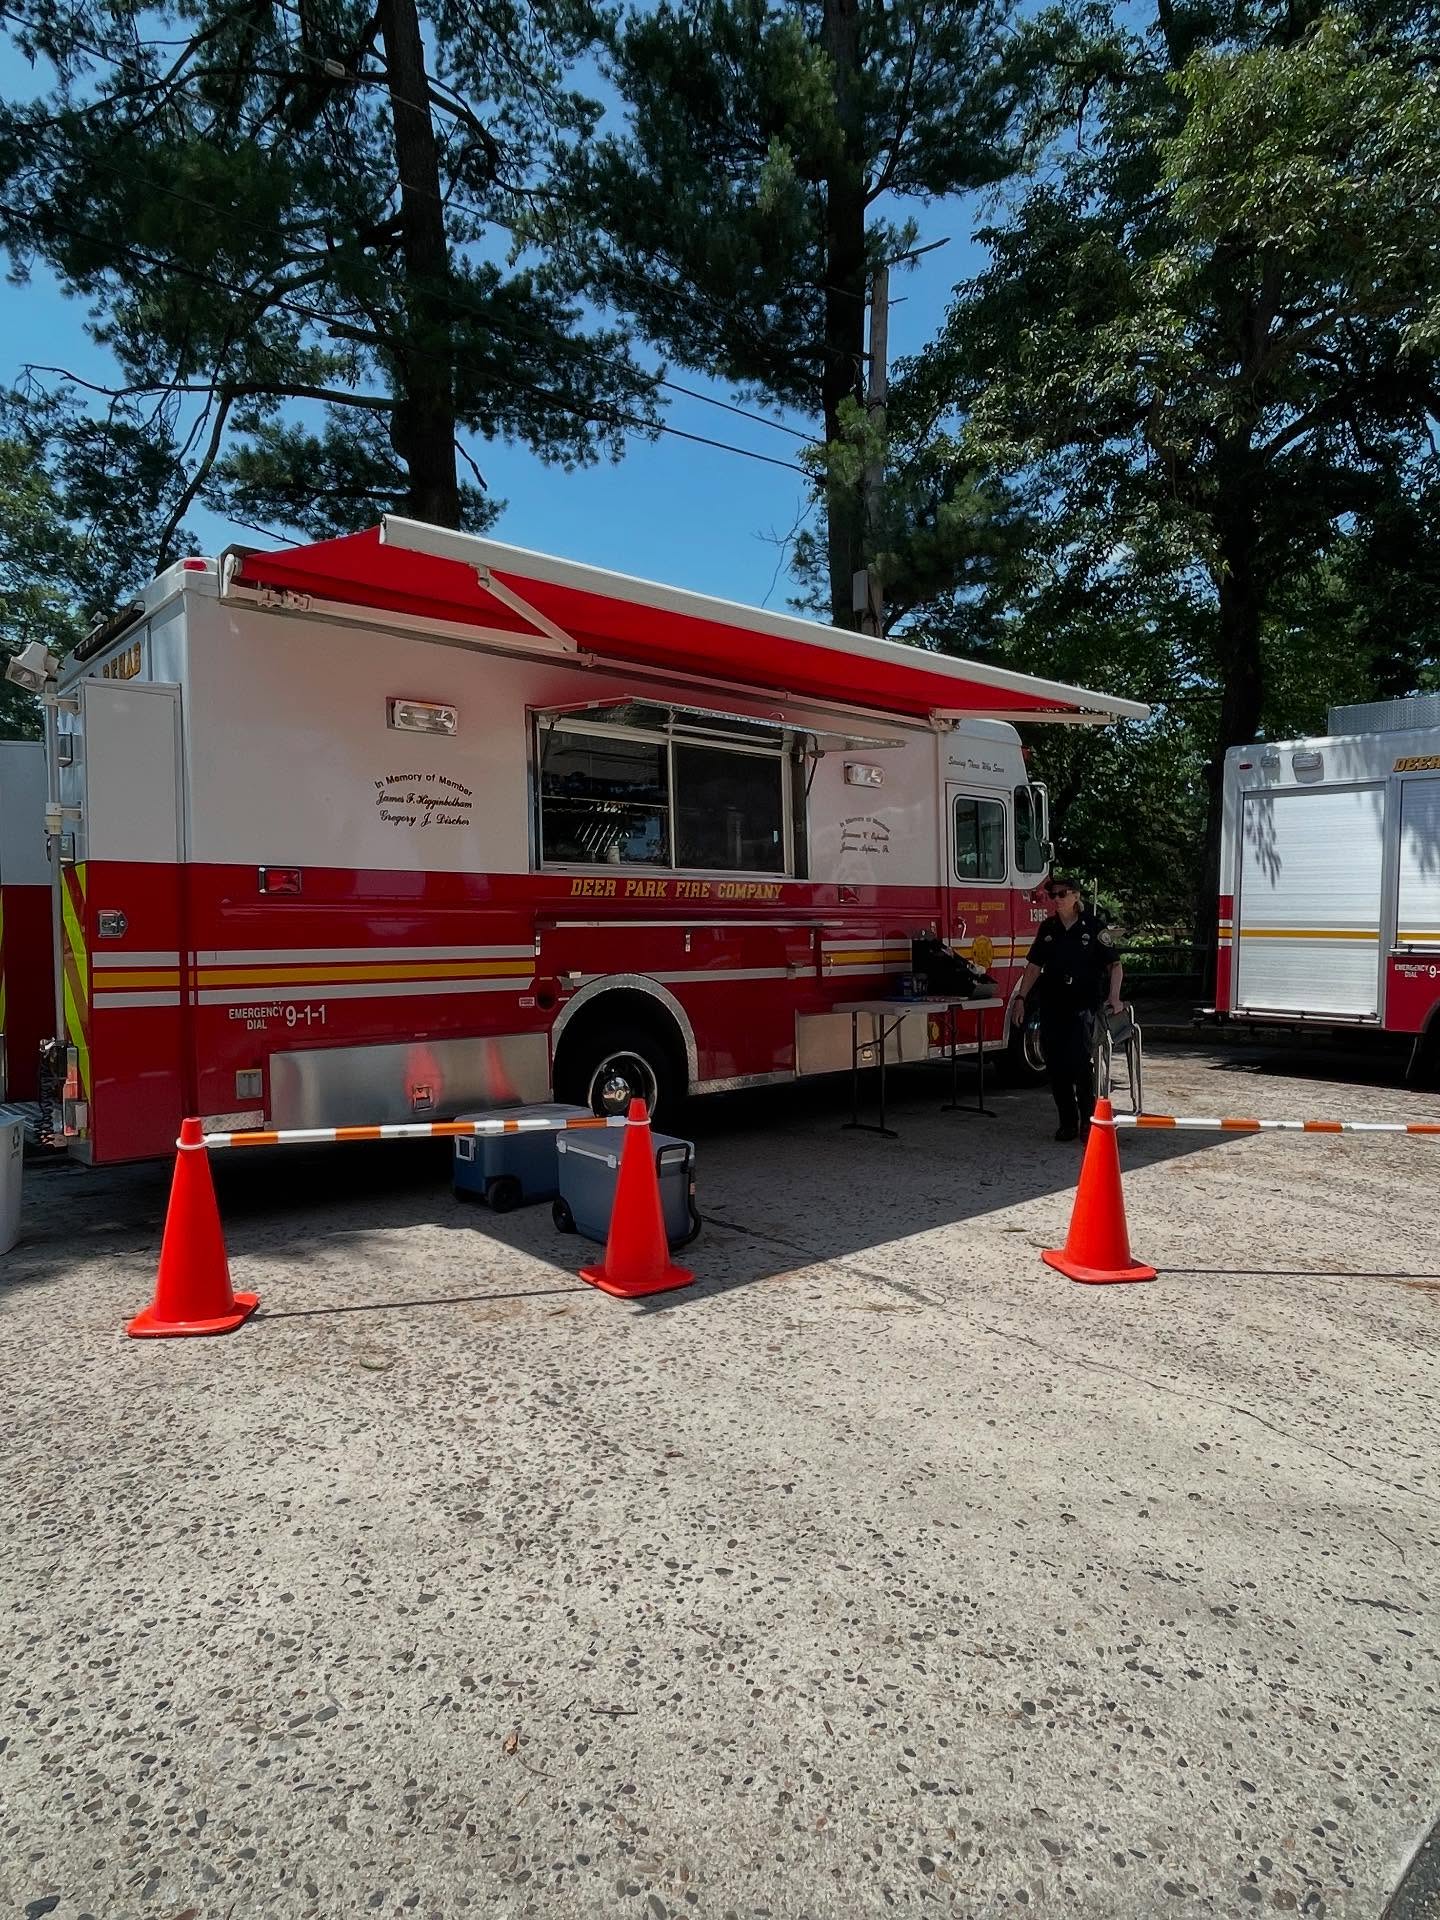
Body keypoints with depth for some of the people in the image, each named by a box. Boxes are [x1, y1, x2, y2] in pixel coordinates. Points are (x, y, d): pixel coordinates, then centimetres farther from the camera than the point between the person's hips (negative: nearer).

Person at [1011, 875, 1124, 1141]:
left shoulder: (1092, 927, -2)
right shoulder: (1048, 928, 10)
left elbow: (1115, 965, -4)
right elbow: (1034, 966, 13)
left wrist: (1113, 996, -18)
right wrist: (1020, 998, 5)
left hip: (1083, 1004, -4)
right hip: (1052, 1006, 4)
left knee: (1080, 1061, -13)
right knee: (1056, 1065, 4)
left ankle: (1089, 1119, 1)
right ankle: (1067, 1122, 15)